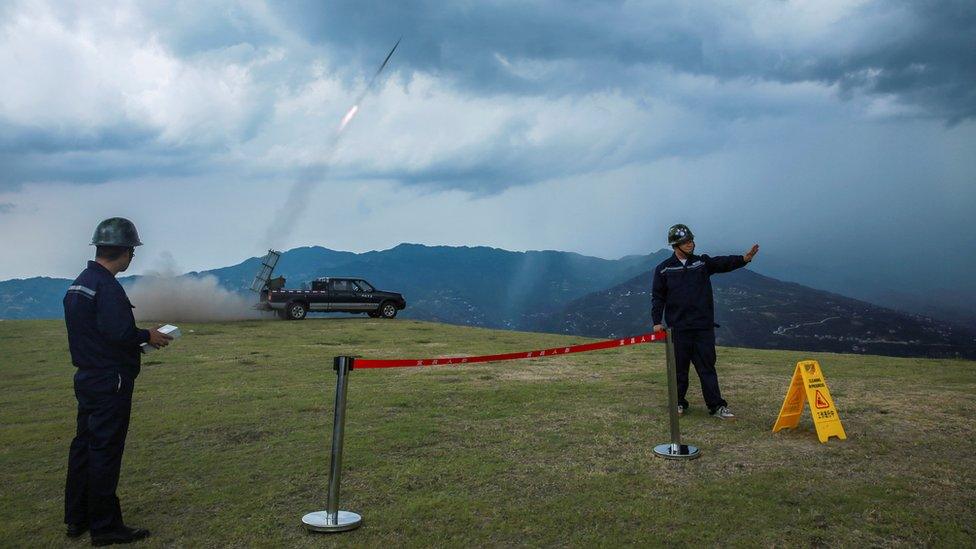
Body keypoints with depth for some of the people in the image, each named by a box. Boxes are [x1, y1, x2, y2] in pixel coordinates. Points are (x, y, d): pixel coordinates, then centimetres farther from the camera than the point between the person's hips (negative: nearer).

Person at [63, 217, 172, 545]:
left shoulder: (78, 284, 12)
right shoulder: (107, 287, -19)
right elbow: (119, 332, -27)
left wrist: (137, 337, 12)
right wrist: (148, 336, -10)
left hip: (86, 378, 10)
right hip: (110, 380, -10)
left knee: (83, 445, 16)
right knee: (105, 450, -2)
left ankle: (77, 518, 28)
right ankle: (105, 527, 8)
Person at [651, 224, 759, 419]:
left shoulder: (702, 263, 9)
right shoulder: (664, 269, 4)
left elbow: (724, 263, -7)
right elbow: (658, 297, 5)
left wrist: (744, 258, -24)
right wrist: (657, 321, -1)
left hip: (704, 326, 1)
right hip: (679, 328, -1)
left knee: (707, 366, 2)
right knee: (679, 367, 7)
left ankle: (716, 406, 4)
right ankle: (678, 403, 20)